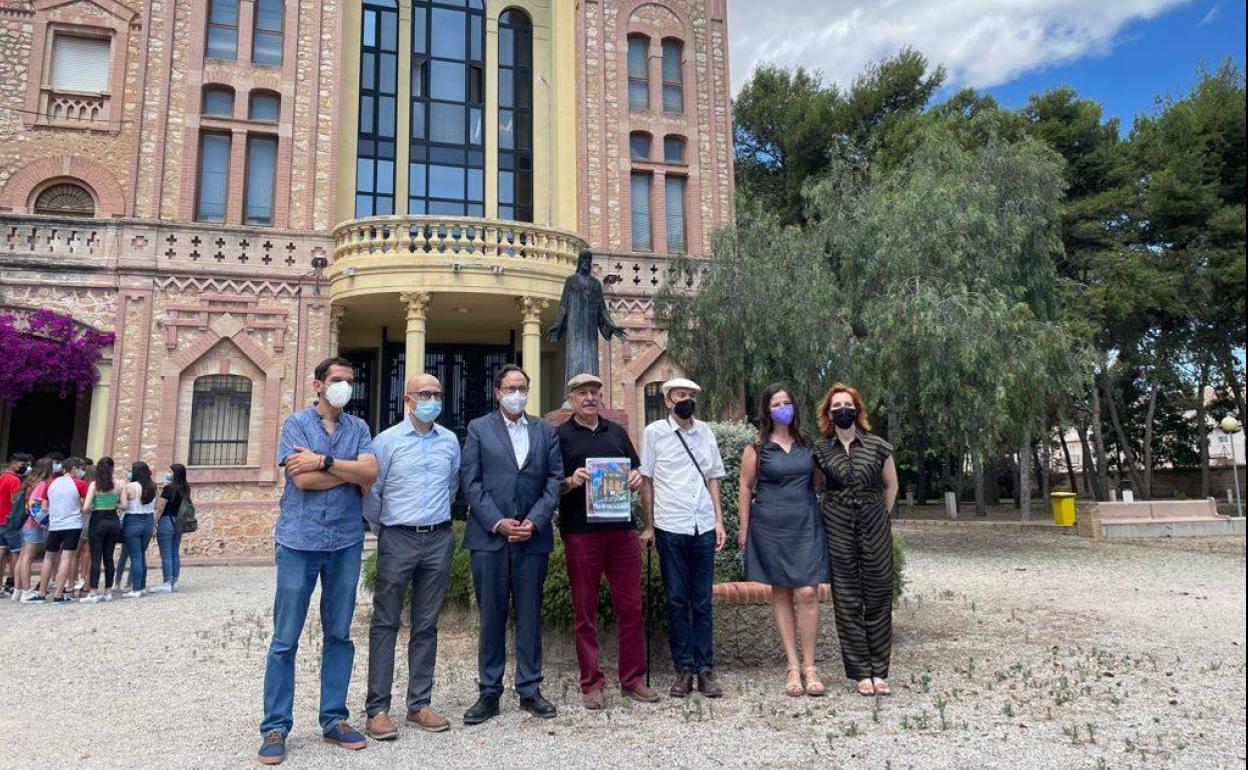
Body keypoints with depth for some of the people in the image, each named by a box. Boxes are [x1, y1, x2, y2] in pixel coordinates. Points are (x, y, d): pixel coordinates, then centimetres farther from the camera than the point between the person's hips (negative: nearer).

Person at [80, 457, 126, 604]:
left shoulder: (94, 484, -8)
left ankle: (94, 593, 0)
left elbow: (86, 507, -12)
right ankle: (108, 591, 16)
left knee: (96, 558, 1)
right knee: (109, 557, 11)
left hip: (97, 521, -3)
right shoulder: (120, 484, -1)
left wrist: (93, 508, 9)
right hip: (113, 521, 3)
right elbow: (124, 505, -1)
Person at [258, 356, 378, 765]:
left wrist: (324, 461, -14)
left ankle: (334, 719, 19)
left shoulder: (358, 428, 9)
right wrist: (352, 471, -5)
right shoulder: (297, 422, 1)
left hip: (346, 543, 3)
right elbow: (302, 478, -12)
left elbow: (370, 474, -7)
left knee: (339, 635, 9)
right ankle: (275, 727, 12)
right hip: (299, 541, -3)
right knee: (285, 639, 2)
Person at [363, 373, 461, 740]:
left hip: (439, 539, 3)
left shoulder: (450, 441, 7)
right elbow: (370, 492, 2)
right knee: (385, 624, 1)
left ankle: (419, 704, 18)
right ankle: (377, 709, 7)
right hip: (397, 540, -3)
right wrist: (382, 529, 9)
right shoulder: (387, 441, -3)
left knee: (427, 625, 9)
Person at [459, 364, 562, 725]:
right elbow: (470, 481, -1)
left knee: (530, 615, 7)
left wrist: (535, 521, -8)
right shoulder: (479, 428, 6)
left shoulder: (546, 430, 11)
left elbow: (555, 479, 4)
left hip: (532, 535, 2)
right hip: (489, 535, -1)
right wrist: (497, 522, -10)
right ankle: (489, 692, 15)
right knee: (491, 616, 5)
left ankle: (530, 689, 18)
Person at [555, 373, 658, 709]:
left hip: (621, 528, 3)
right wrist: (571, 481, -18)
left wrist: (636, 478, -1)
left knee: (630, 605, 6)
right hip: (580, 533, -3)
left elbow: (635, 471, 22)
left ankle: (633, 678, 18)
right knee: (585, 609, 5)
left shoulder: (617, 432, 16)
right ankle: (592, 682, 16)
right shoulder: (560, 436, 4)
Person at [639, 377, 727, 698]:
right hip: (670, 527, -2)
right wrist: (649, 526, 0)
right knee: (677, 601, 5)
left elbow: (712, 478, 13)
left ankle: (705, 669, 15)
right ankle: (683, 669, 15)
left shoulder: (705, 431, 9)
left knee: (702, 602, 7)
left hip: (703, 527, 2)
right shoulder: (654, 432, 1)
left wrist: (719, 521, 6)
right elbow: (646, 480, 3)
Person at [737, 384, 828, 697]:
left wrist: (821, 517, 9)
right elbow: (745, 487, 2)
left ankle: (809, 665, 5)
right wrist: (744, 529, 0)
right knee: (781, 594, 5)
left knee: (807, 593, -6)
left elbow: (818, 480, 15)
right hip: (770, 528, -1)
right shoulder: (757, 448, 0)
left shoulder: (807, 443, 8)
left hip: (806, 525, 2)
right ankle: (793, 665, 13)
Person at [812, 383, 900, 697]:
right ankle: (861, 672, 12)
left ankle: (879, 671, 14)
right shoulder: (819, 449, 1)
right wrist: (832, 517, 6)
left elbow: (891, 485, 11)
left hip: (874, 527, 0)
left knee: (878, 598, 3)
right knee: (847, 600, 3)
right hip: (837, 529, 0)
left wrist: (880, 518, 10)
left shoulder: (878, 446, -1)